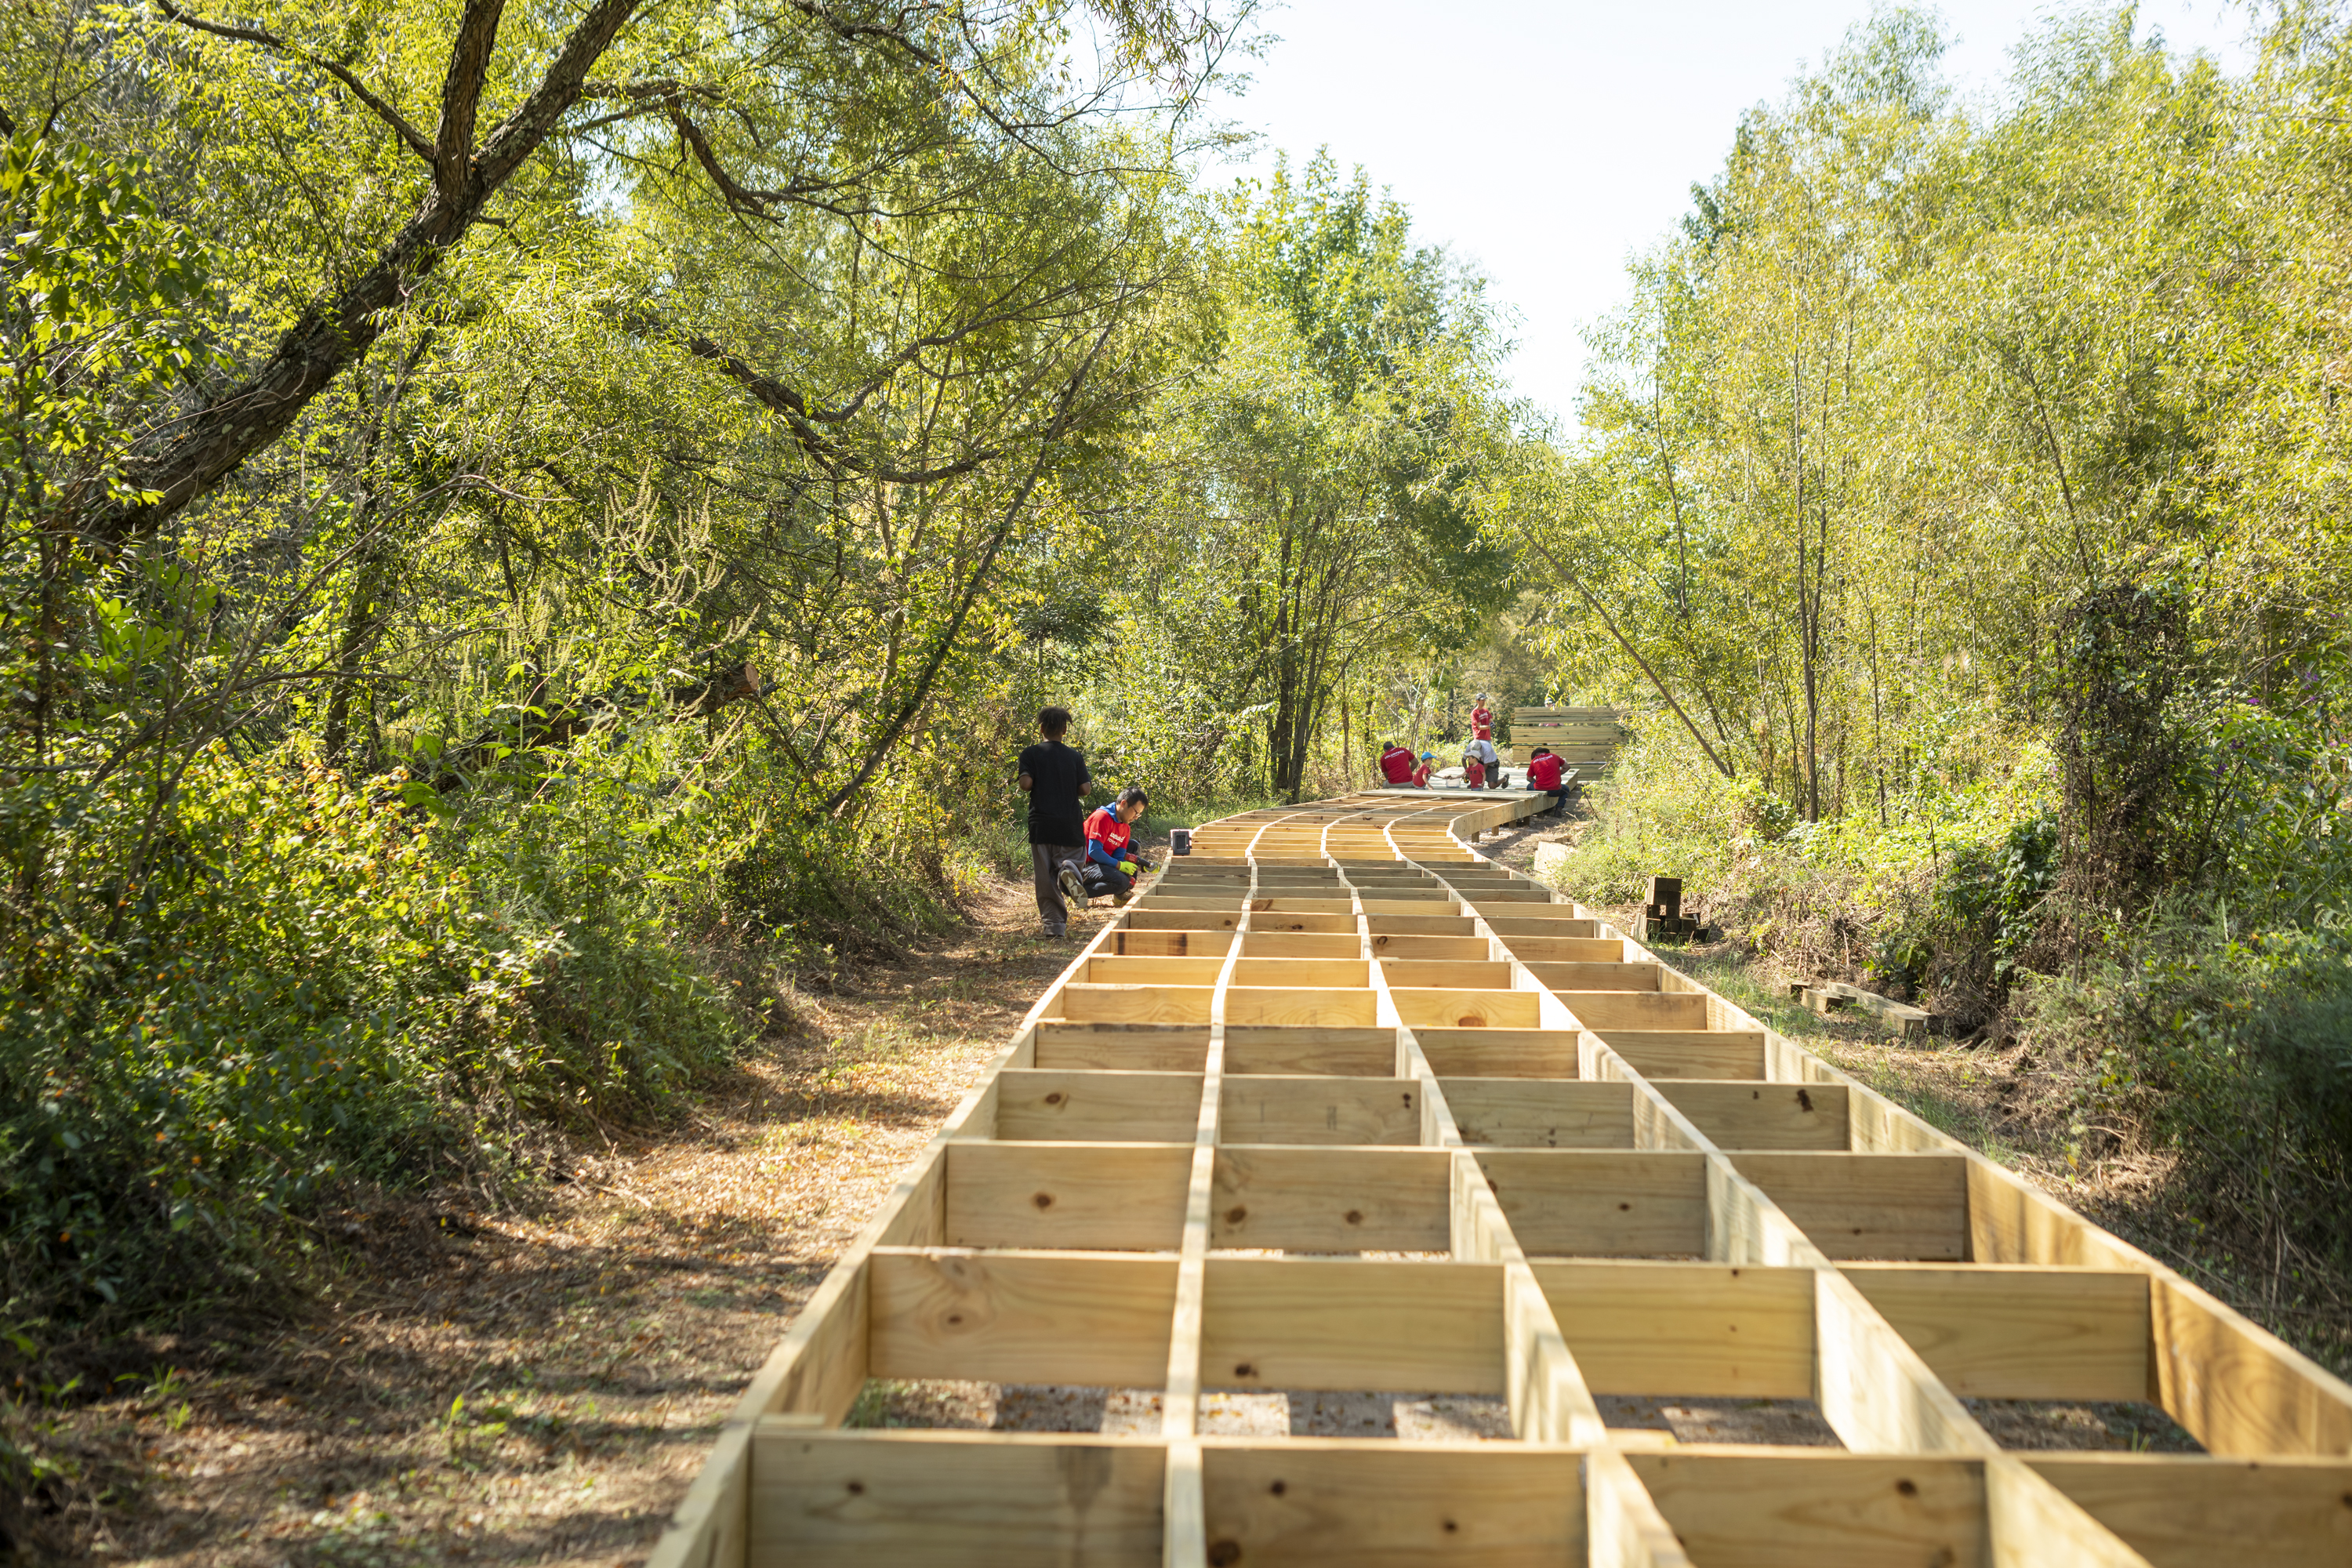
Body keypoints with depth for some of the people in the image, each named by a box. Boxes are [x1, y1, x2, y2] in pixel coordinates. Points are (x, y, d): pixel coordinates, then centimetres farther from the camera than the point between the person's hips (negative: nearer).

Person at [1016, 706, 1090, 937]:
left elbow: (1026, 783, -12)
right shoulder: (1075, 757, 4)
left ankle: (1054, 924, 0)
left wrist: (1021, 784, 11)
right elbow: (1084, 789, 1)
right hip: (1070, 825, 1)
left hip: (1041, 824, -1)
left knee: (1045, 877, 5)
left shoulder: (1031, 754, -1)